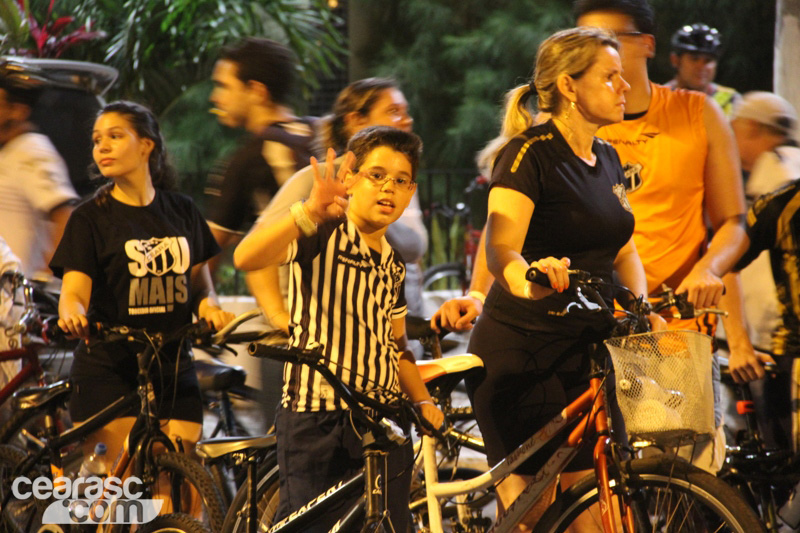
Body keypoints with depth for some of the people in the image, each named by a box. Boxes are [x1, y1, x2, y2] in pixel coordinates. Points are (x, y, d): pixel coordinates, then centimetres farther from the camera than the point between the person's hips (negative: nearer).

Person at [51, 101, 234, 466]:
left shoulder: (182, 211, 10)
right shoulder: (91, 217, -1)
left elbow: (200, 282, 18)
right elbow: (74, 288, -11)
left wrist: (208, 304, -5)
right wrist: (71, 314, -33)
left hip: (174, 370, 4)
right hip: (108, 371, -3)